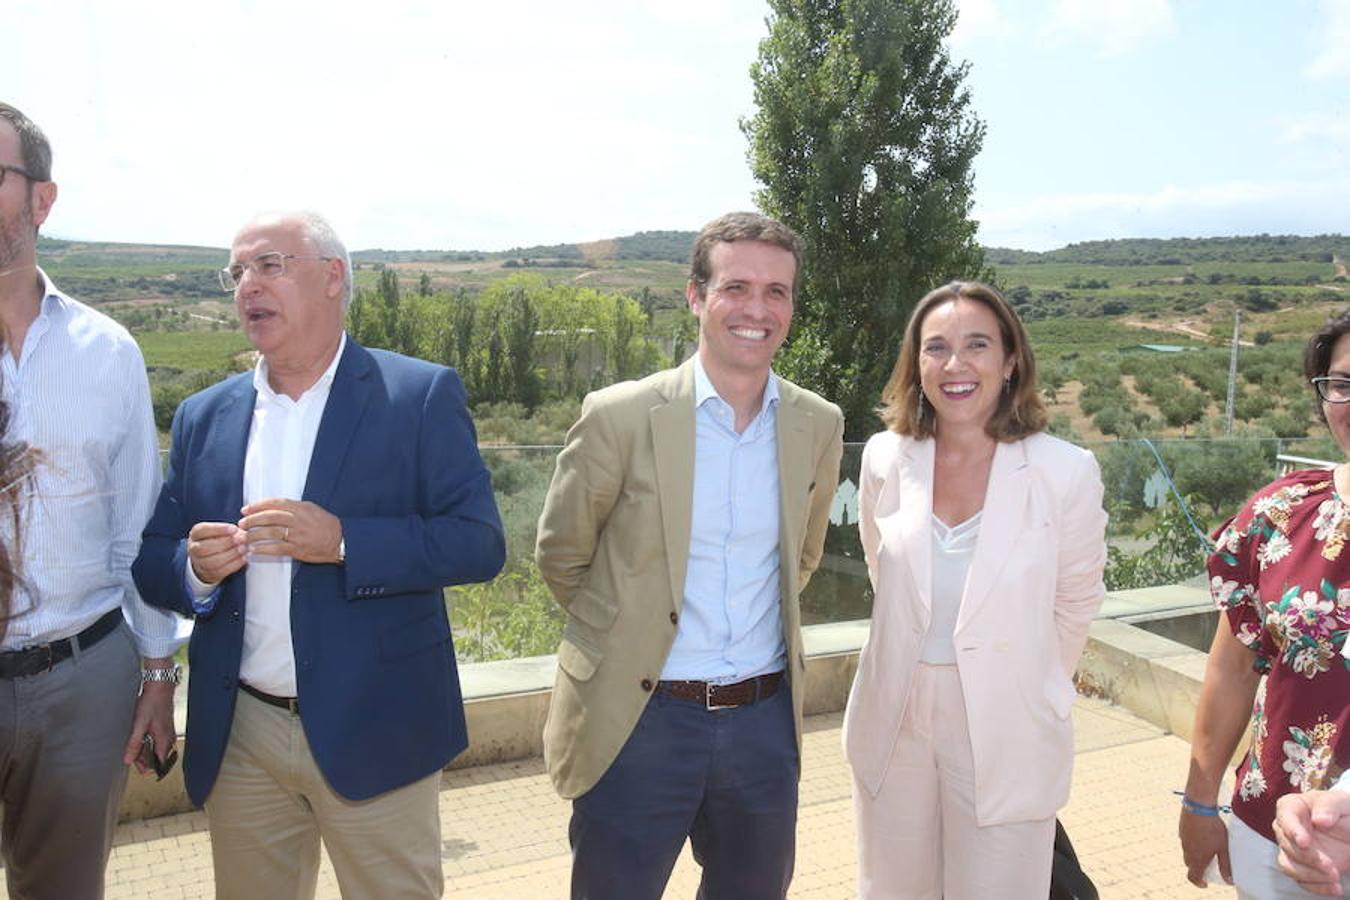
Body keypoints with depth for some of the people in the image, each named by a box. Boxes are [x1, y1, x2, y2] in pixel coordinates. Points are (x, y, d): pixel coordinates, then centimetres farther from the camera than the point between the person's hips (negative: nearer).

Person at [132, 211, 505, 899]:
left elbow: (479, 542, -12)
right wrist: (195, 567, -13)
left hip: (372, 733, -3)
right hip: (239, 740, 4)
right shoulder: (203, 417, 8)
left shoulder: (420, 395, -5)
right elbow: (153, 564, 10)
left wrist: (342, 541, -23)